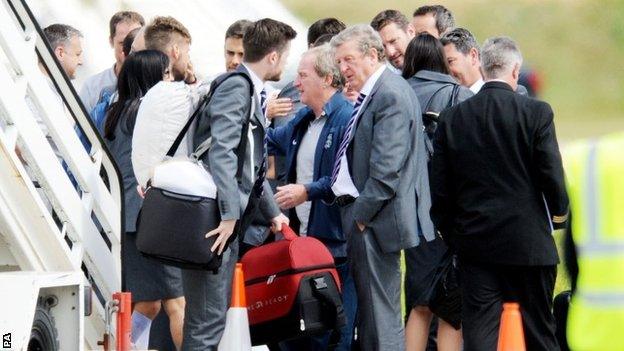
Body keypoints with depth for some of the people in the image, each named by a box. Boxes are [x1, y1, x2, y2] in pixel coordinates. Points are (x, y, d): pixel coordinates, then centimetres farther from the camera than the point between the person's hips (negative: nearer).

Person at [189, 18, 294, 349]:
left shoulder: (252, 92, 18)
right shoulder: (236, 89, -12)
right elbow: (221, 153, -23)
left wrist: (272, 211, 23)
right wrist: (229, 214, -26)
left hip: (229, 222, 10)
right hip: (214, 222, -10)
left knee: (214, 316, 13)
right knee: (207, 321, -11)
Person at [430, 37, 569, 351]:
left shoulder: (452, 118, 0)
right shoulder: (536, 113, -9)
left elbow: (439, 188, 3)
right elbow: (552, 175, -10)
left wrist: (450, 234, 16)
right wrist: (559, 213, 10)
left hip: (474, 243, 2)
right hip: (529, 242, -2)